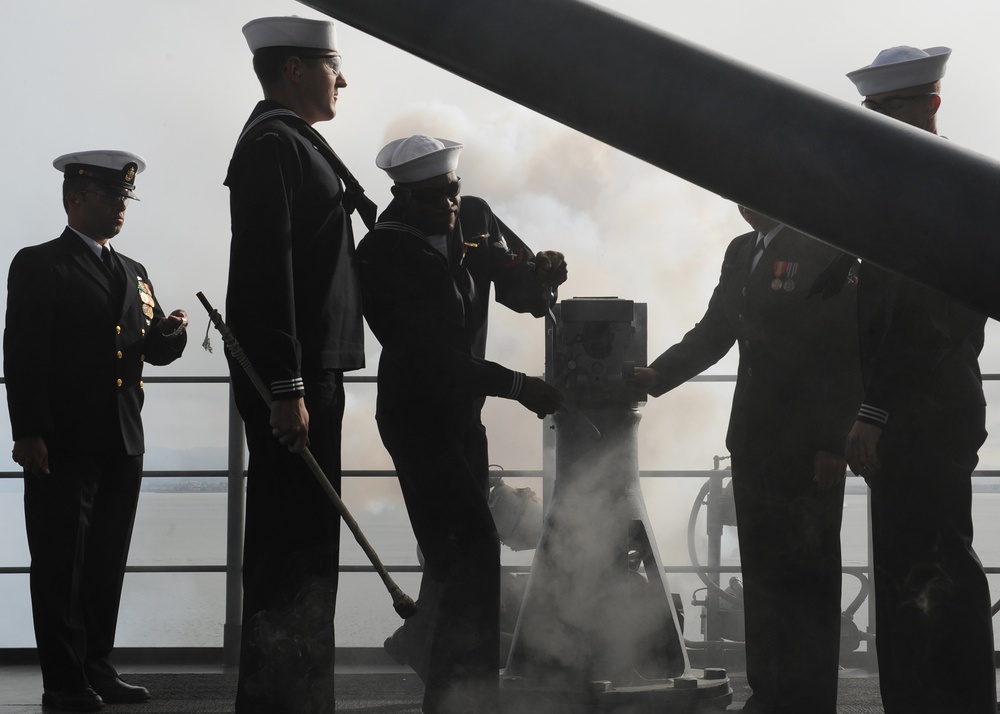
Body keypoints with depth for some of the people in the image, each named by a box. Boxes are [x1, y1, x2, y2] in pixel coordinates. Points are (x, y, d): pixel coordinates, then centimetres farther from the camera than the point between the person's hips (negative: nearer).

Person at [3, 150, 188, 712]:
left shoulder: (132, 272, 19)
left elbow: (156, 349, 17)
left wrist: (170, 332, -7)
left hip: (123, 444, 6)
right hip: (63, 444, -6)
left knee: (108, 563, 9)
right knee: (61, 563, -3)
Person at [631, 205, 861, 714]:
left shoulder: (824, 250, -8)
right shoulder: (741, 253, 14)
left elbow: (848, 348, -11)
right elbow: (714, 332, 17)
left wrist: (834, 442, -15)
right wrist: (657, 376, 4)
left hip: (809, 446, -7)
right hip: (754, 439, 7)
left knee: (806, 574, -2)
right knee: (760, 571, 9)